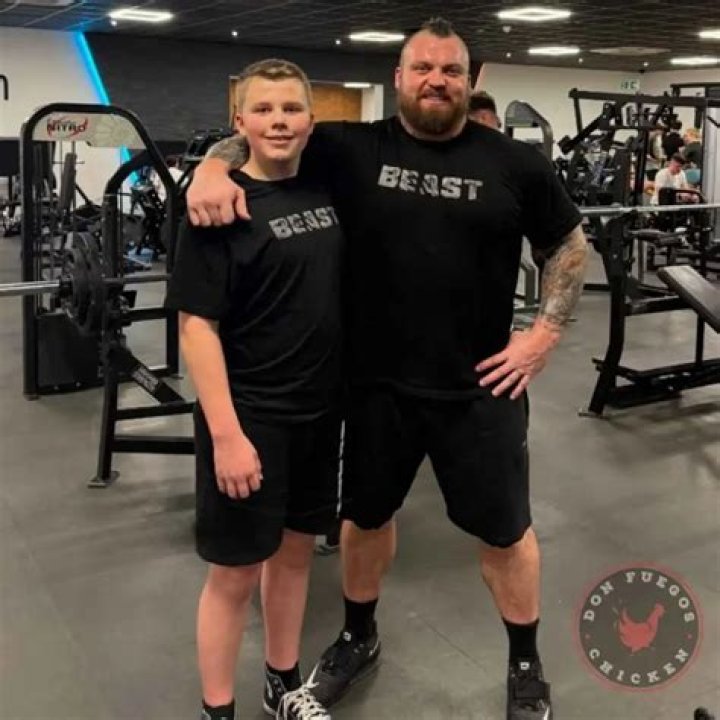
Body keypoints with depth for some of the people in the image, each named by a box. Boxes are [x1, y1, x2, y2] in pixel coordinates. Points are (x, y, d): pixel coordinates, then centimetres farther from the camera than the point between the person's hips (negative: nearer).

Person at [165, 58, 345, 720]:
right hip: (250, 417, -6)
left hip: (319, 408, 6)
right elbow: (197, 325, -17)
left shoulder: (323, 190, 5)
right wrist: (226, 433, -22)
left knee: (295, 546, 18)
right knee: (236, 568, 5)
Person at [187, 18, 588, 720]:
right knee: (366, 515, 19)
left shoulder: (514, 163, -2)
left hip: (477, 386, -1)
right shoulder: (352, 149, -3)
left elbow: (568, 244, 8)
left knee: (504, 531, 12)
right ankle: (358, 637, 45)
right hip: (377, 383, 1)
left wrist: (546, 332, -1)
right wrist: (214, 166, -21)